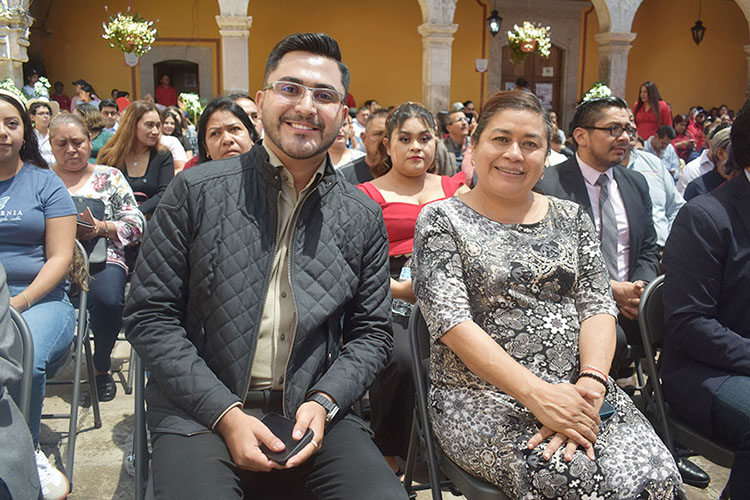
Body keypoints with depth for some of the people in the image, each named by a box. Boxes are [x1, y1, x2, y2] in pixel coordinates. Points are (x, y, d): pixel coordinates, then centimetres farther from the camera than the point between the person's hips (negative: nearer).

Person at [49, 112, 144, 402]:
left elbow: (136, 224, 8)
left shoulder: (109, 177, 14)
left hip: (101, 258, 0)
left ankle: (101, 366, -5)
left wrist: (101, 228, -10)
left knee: (108, 299, -33)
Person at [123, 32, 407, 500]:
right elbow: (149, 316, -2)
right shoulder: (196, 192, -2)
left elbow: (372, 333, 10)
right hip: (201, 413, -1)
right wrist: (226, 413, -10)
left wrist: (324, 402, -8)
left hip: (314, 413, 2)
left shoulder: (364, 217, 5)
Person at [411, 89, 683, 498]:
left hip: (577, 390, 4)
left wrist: (591, 384, -14)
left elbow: (598, 306, 6)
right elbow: (450, 319, -11)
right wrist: (535, 393, -20)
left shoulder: (572, 218, 13)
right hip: (480, 395, -3)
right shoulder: (442, 219, 0)